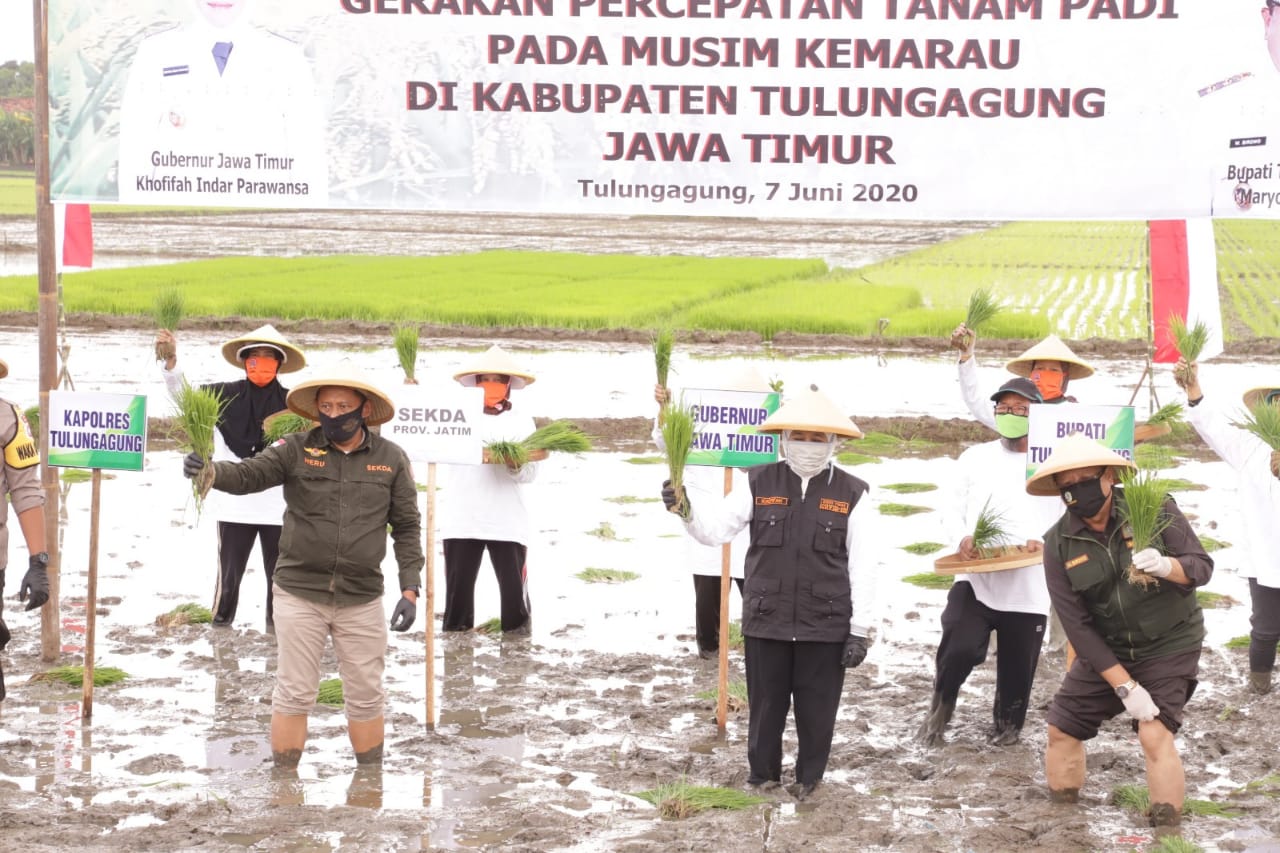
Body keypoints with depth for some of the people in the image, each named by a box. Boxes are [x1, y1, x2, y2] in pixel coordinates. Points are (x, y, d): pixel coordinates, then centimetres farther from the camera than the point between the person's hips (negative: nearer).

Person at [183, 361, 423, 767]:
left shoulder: (391, 459, 1)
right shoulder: (297, 450, -3)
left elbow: (407, 527, 5)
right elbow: (248, 474, -15)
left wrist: (410, 589, -2)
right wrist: (208, 472, -36)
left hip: (361, 598, 1)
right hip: (299, 594, -1)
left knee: (366, 695, 10)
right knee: (294, 693, 4)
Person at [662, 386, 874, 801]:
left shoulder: (851, 494, -2)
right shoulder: (760, 483, 1)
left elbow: (861, 566, -1)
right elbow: (713, 529, -1)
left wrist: (860, 630, -3)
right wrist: (685, 510, -23)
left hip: (825, 626, -1)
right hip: (766, 621, 1)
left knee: (816, 709, 8)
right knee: (765, 705, 11)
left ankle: (809, 779, 26)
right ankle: (762, 776, 28)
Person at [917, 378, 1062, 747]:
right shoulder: (975, 458, 8)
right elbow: (955, 510, 13)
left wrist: (1046, 543, -17)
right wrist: (962, 539, -9)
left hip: (1028, 586, 0)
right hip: (975, 578, 0)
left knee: (1017, 665, 9)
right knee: (960, 647, -21)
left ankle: (1007, 723, 34)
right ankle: (942, 703, 7)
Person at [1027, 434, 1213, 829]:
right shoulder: (1059, 543, -13)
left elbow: (1202, 567, -16)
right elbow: (1076, 624, -13)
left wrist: (1166, 566, -40)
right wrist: (1125, 686, -18)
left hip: (1168, 644, -3)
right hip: (1105, 651, 4)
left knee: (1155, 734, -19)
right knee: (1061, 729, 7)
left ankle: (1168, 828, -8)